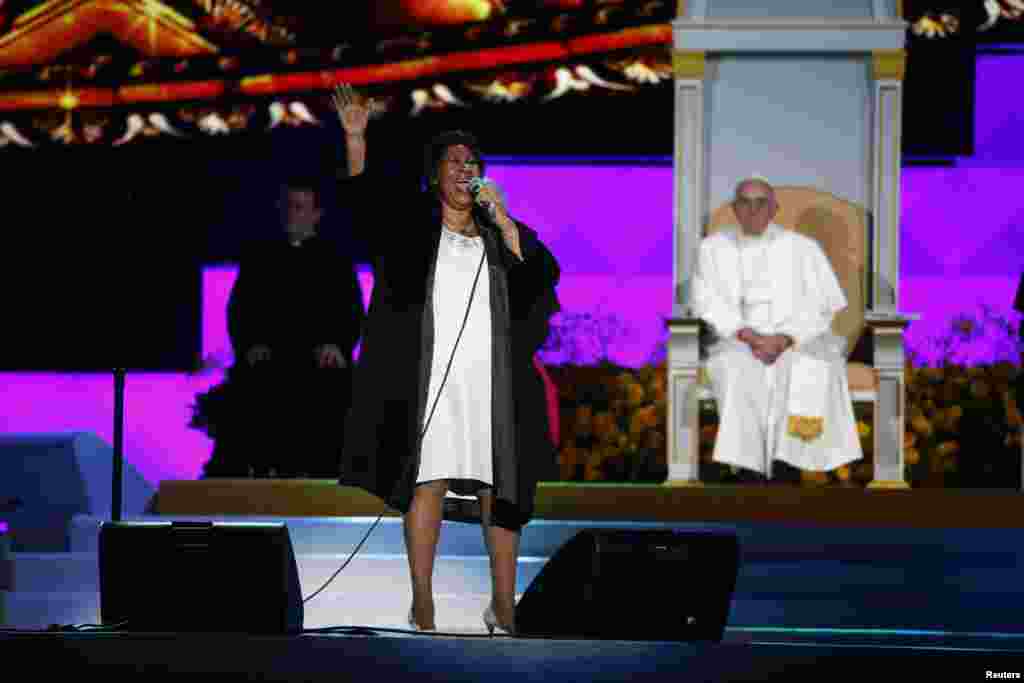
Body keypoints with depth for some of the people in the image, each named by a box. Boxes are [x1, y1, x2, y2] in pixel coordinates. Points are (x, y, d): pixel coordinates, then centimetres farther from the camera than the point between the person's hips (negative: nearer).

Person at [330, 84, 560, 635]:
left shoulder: (499, 233, 15)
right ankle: (422, 604, 0)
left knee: (499, 489, 1)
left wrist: (501, 218, -7)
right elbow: (363, 194, -6)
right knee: (427, 483, -5)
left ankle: (503, 605, 7)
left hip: (491, 382, 2)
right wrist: (355, 137, -21)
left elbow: (543, 273, 0)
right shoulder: (414, 222, 9)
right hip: (431, 379, -2)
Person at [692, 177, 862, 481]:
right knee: (738, 370, -35)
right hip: (735, 342, 0)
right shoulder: (712, 248, 12)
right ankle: (748, 469, -39)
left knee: (812, 370, -35)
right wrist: (748, 336, -16)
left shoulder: (803, 248, 9)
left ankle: (790, 467, -39)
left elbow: (821, 305, 0)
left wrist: (784, 339, -17)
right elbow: (709, 304, 0)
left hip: (799, 342, 0)